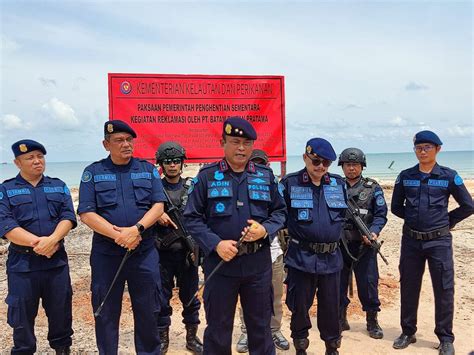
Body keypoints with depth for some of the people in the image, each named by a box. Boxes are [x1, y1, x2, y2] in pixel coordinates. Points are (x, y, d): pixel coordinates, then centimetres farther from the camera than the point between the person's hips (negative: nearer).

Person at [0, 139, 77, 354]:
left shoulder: (59, 186, 9)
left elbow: (68, 216, -2)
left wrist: (52, 239, -20)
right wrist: (37, 242, -20)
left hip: (57, 261, 2)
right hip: (22, 264, -2)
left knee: (61, 310, 13)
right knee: (22, 315, 10)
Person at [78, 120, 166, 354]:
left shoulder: (148, 169, 7)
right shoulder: (93, 172, 3)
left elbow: (158, 205, -1)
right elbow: (86, 213, -5)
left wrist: (136, 229, -17)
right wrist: (118, 236, -16)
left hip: (144, 251, 1)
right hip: (106, 254, 0)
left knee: (147, 309, 10)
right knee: (106, 312, 11)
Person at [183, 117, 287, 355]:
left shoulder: (266, 176, 5)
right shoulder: (206, 176, -3)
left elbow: (280, 211, 10)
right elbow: (192, 217, -3)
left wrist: (265, 229, -11)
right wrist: (216, 244, -16)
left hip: (258, 263, 2)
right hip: (220, 263, -2)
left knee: (260, 325, 16)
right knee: (218, 327, 13)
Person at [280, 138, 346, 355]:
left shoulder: (338, 184, 6)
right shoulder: (289, 183, -6)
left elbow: (346, 214, 20)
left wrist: (335, 233, 14)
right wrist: (289, 231, -7)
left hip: (331, 258, 3)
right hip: (301, 257, -3)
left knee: (331, 306, 13)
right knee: (299, 305, 8)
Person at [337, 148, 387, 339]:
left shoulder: (373, 188, 3)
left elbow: (381, 214, -1)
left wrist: (374, 232, -18)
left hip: (364, 244, -2)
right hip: (338, 243, 2)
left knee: (368, 282, 3)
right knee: (338, 282, 11)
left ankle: (372, 321, 20)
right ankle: (340, 318, 27)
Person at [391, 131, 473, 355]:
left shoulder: (449, 176, -2)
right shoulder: (405, 176, 3)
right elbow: (396, 206, 11)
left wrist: (448, 221, 3)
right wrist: (414, 218, 5)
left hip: (439, 241, -2)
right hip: (411, 241, 2)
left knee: (444, 289, 5)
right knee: (408, 287, 10)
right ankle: (408, 332, 26)